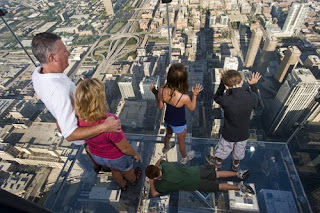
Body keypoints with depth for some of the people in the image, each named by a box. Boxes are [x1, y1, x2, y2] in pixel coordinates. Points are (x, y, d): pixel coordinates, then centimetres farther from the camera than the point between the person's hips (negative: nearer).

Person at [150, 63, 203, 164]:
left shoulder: (163, 90, -26)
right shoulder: (184, 97, -38)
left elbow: (160, 106, -8)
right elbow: (192, 108, -14)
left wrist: (155, 93, 1)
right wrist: (195, 94, -9)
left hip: (168, 119, 4)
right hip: (179, 124, -4)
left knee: (168, 134, 37)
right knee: (181, 141, 26)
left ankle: (166, 147, 68)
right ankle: (184, 157, 56)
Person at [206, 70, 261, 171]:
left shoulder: (226, 100, -35)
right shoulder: (252, 97, -26)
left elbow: (216, 97, -12)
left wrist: (222, 82, -11)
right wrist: (253, 85, 4)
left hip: (229, 134, -3)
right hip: (243, 133, 3)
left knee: (223, 149, 28)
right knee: (239, 151, 31)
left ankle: (218, 162, 56)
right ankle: (236, 165, 59)